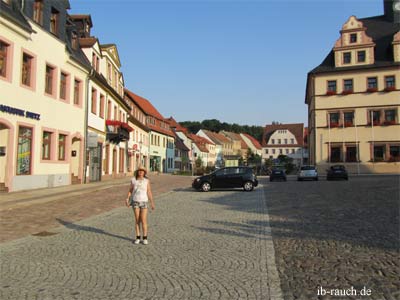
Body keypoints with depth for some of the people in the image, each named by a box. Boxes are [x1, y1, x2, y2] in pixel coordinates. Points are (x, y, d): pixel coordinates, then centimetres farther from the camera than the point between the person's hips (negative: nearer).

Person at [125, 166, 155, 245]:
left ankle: (145, 238, 7)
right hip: (135, 202, 1)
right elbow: (130, 191, 5)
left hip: (144, 202, -1)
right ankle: (138, 238, 15)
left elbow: (149, 192, -1)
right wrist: (127, 199, -10)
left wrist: (152, 203, -5)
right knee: (137, 220, 3)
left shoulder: (147, 180, -3)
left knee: (143, 220, -5)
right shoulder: (133, 180, -1)